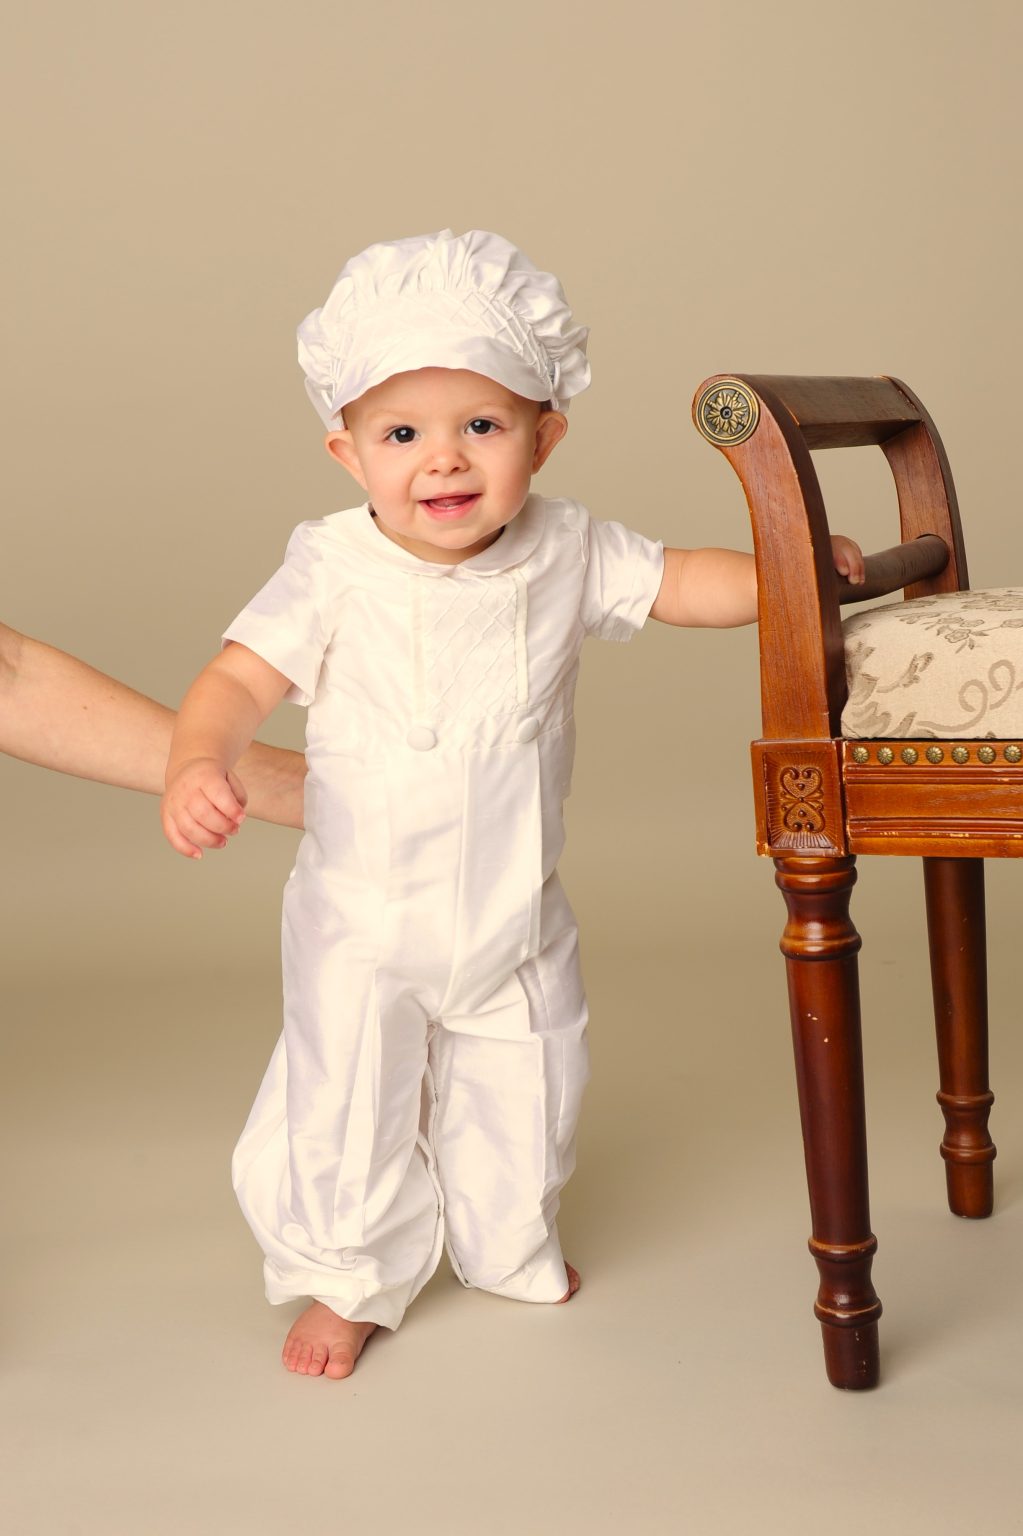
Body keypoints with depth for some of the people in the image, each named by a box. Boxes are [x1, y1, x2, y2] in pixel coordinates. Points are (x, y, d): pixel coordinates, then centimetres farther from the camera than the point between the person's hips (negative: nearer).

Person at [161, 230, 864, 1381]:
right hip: (362, 915, -3)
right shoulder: (333, 571, -18)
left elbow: (683, 584, 5)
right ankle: (345, 1279, 33)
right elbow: (239, 678, -21)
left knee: (520, 1091, 19)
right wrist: (197, 764, -39)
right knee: (344, 1102, 7)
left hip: (514, 911, 3)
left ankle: (508, 1246, 48)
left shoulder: (566, 553, -8)